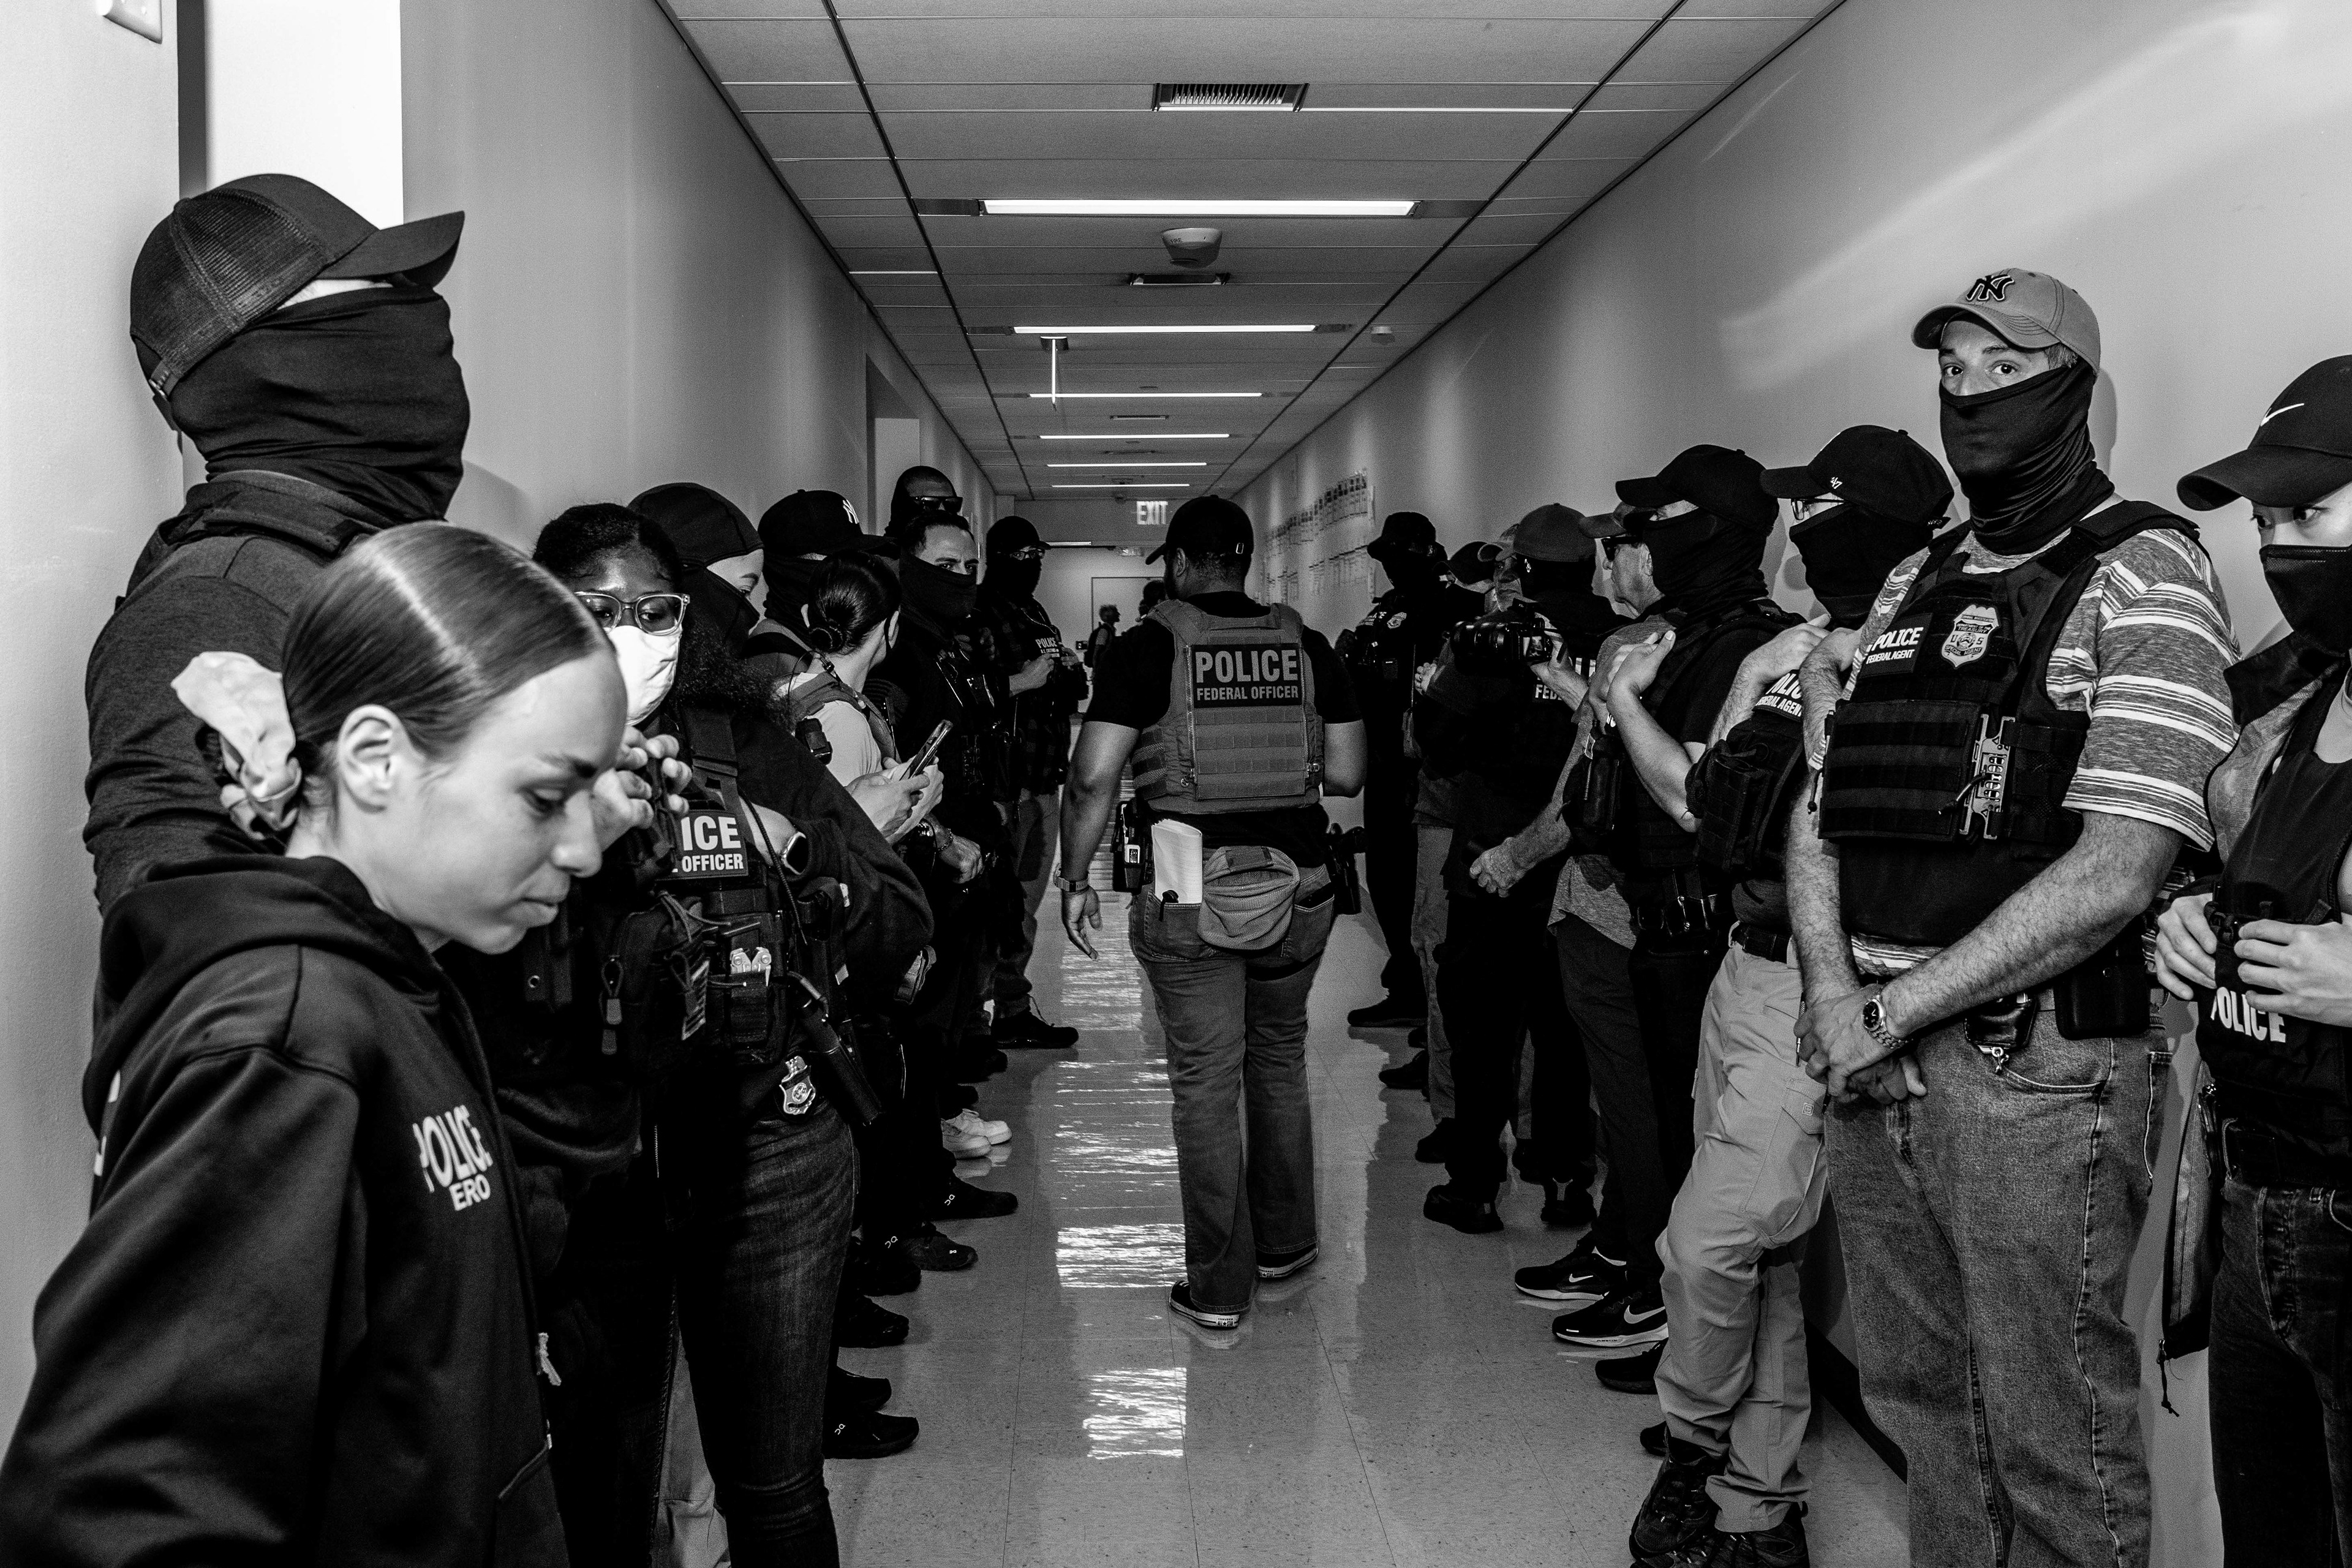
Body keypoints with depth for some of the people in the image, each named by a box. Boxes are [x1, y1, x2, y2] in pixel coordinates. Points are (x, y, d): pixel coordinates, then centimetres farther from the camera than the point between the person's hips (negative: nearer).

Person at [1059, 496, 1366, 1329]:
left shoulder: (1149, 648, -6)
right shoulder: (1306, 646, 4)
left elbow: (1093, 777, -12)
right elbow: (1346, 774, 6)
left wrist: (1075, 880, -1)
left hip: (1190, 898, -4)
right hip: (1298, 891, 4)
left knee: (1205, 1082, 5)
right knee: (1280, 1062, 22)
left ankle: (1217, 1287, 13)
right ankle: (1284, 1243, 35)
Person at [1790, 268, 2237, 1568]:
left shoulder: (2142, 573, -7)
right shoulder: (1910, 585, 15)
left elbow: (2113, 872, -16)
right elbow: (1818, 812, 12)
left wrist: (1897, 1010, -13)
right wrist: (1834, 991, -6)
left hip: (2036, 1065, -6)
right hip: (1874, 1060, 6)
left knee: (2053, 1450, 4)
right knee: (1919, 1401, 18)